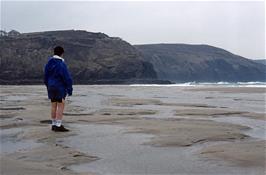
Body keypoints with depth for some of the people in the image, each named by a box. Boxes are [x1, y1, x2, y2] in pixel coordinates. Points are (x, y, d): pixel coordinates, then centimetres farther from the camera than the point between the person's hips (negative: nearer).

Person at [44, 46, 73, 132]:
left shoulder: (49, 63, 8)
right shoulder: (61, 64, -15)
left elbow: (46, 76, 15)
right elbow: (67, 77, -15)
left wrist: (48, 86, 23)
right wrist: (69, 89, -8)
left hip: (51, 87, 8)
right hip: (60, 88, -8)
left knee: (53, 106, 12)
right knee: (61, 106, -4)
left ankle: (54, 124, 17)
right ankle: (58, 126, -7)